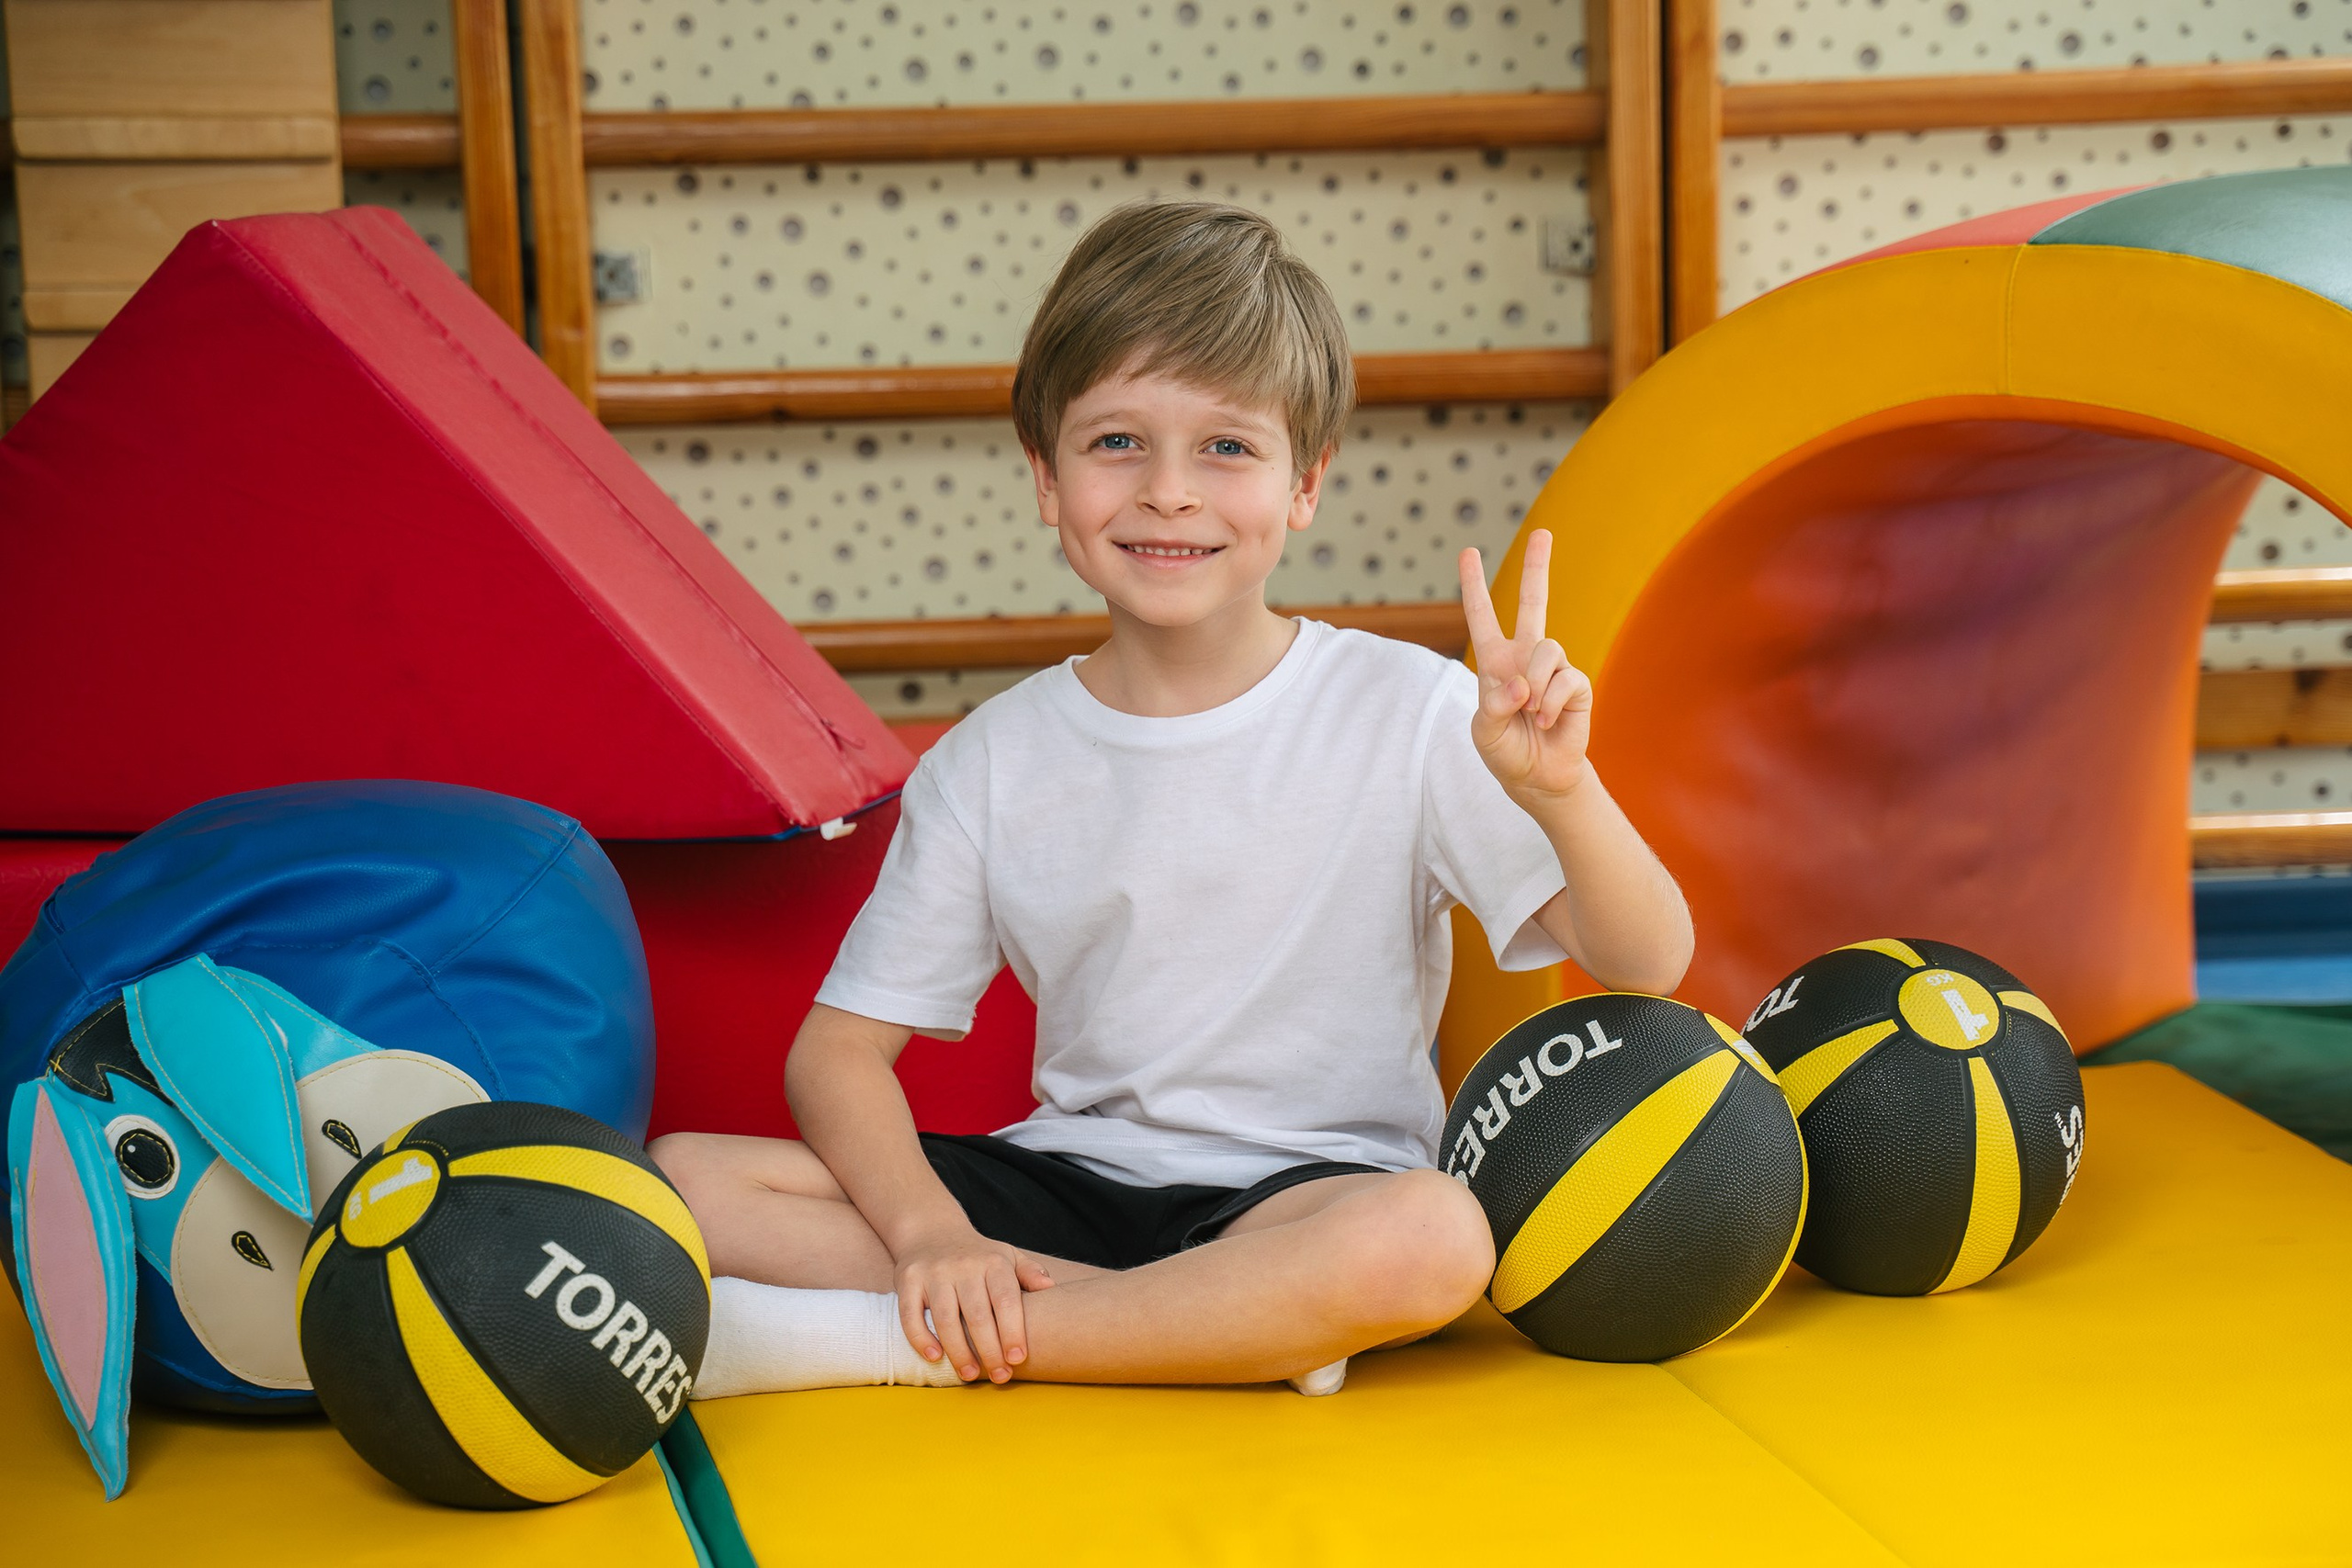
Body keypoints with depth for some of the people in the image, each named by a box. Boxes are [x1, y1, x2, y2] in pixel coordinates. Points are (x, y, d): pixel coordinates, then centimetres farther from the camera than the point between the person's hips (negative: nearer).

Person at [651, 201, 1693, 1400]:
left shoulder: (1406, 713, -8)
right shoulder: (990, 764, 0)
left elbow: (1647, 965, -12)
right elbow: (840, 1047, 1)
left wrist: (1558, 788, -32)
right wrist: (937, 1235, -18)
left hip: (1305, 1190, -3)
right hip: (1072, 1180, 3)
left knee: (1435, 1238, -38)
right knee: (684, 1179, -16)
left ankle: (887, 1339, -23)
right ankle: (1247, 1329, -18)